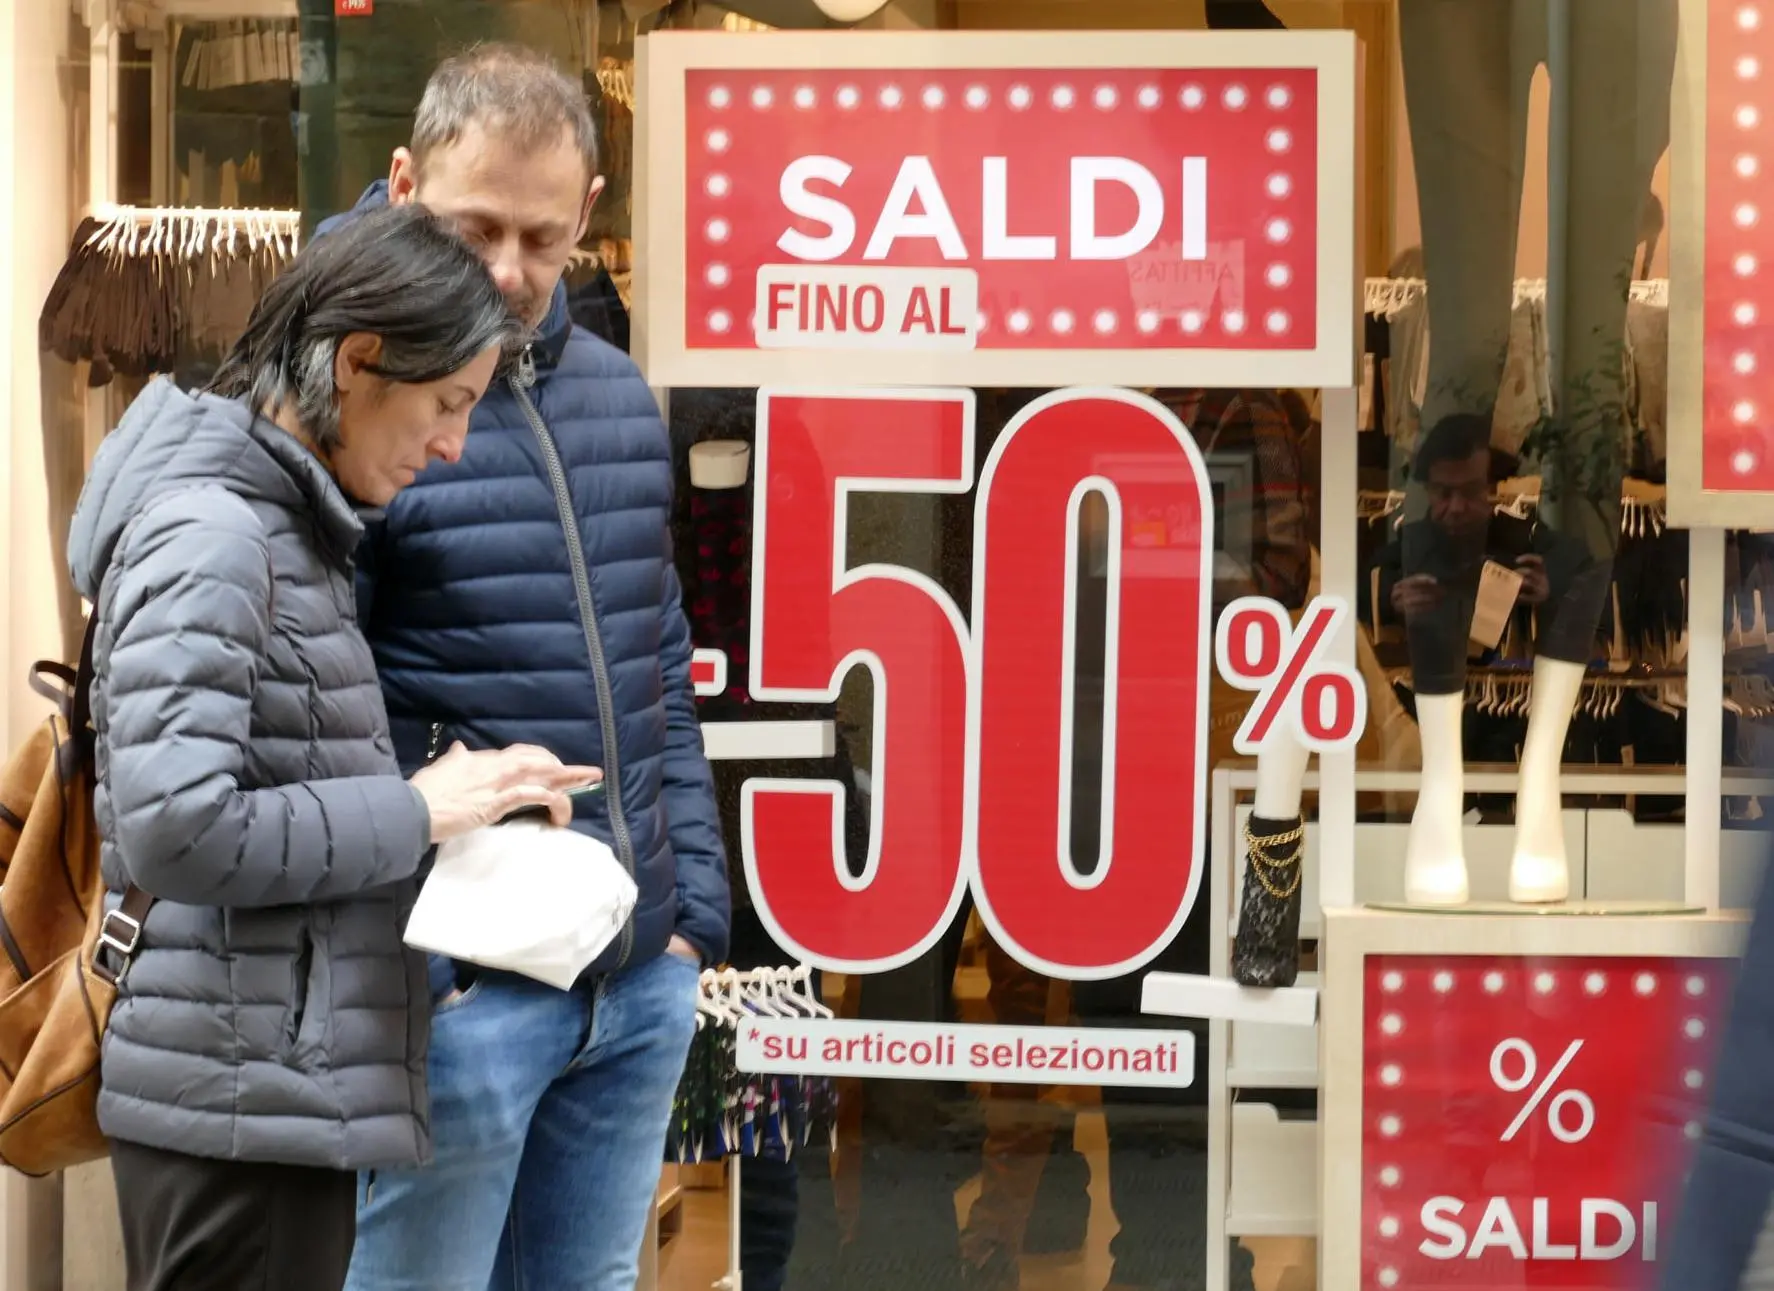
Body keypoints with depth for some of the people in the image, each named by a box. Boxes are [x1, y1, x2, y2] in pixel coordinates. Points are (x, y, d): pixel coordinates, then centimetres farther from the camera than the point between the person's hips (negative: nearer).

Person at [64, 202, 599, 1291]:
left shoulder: (283, 526, 16)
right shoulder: (210, 535, -14)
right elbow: (175, 831, -23)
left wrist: (459, 793, 3)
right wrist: (419, 810, -15)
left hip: (287, 1090, 10)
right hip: (243, 1098, -10)